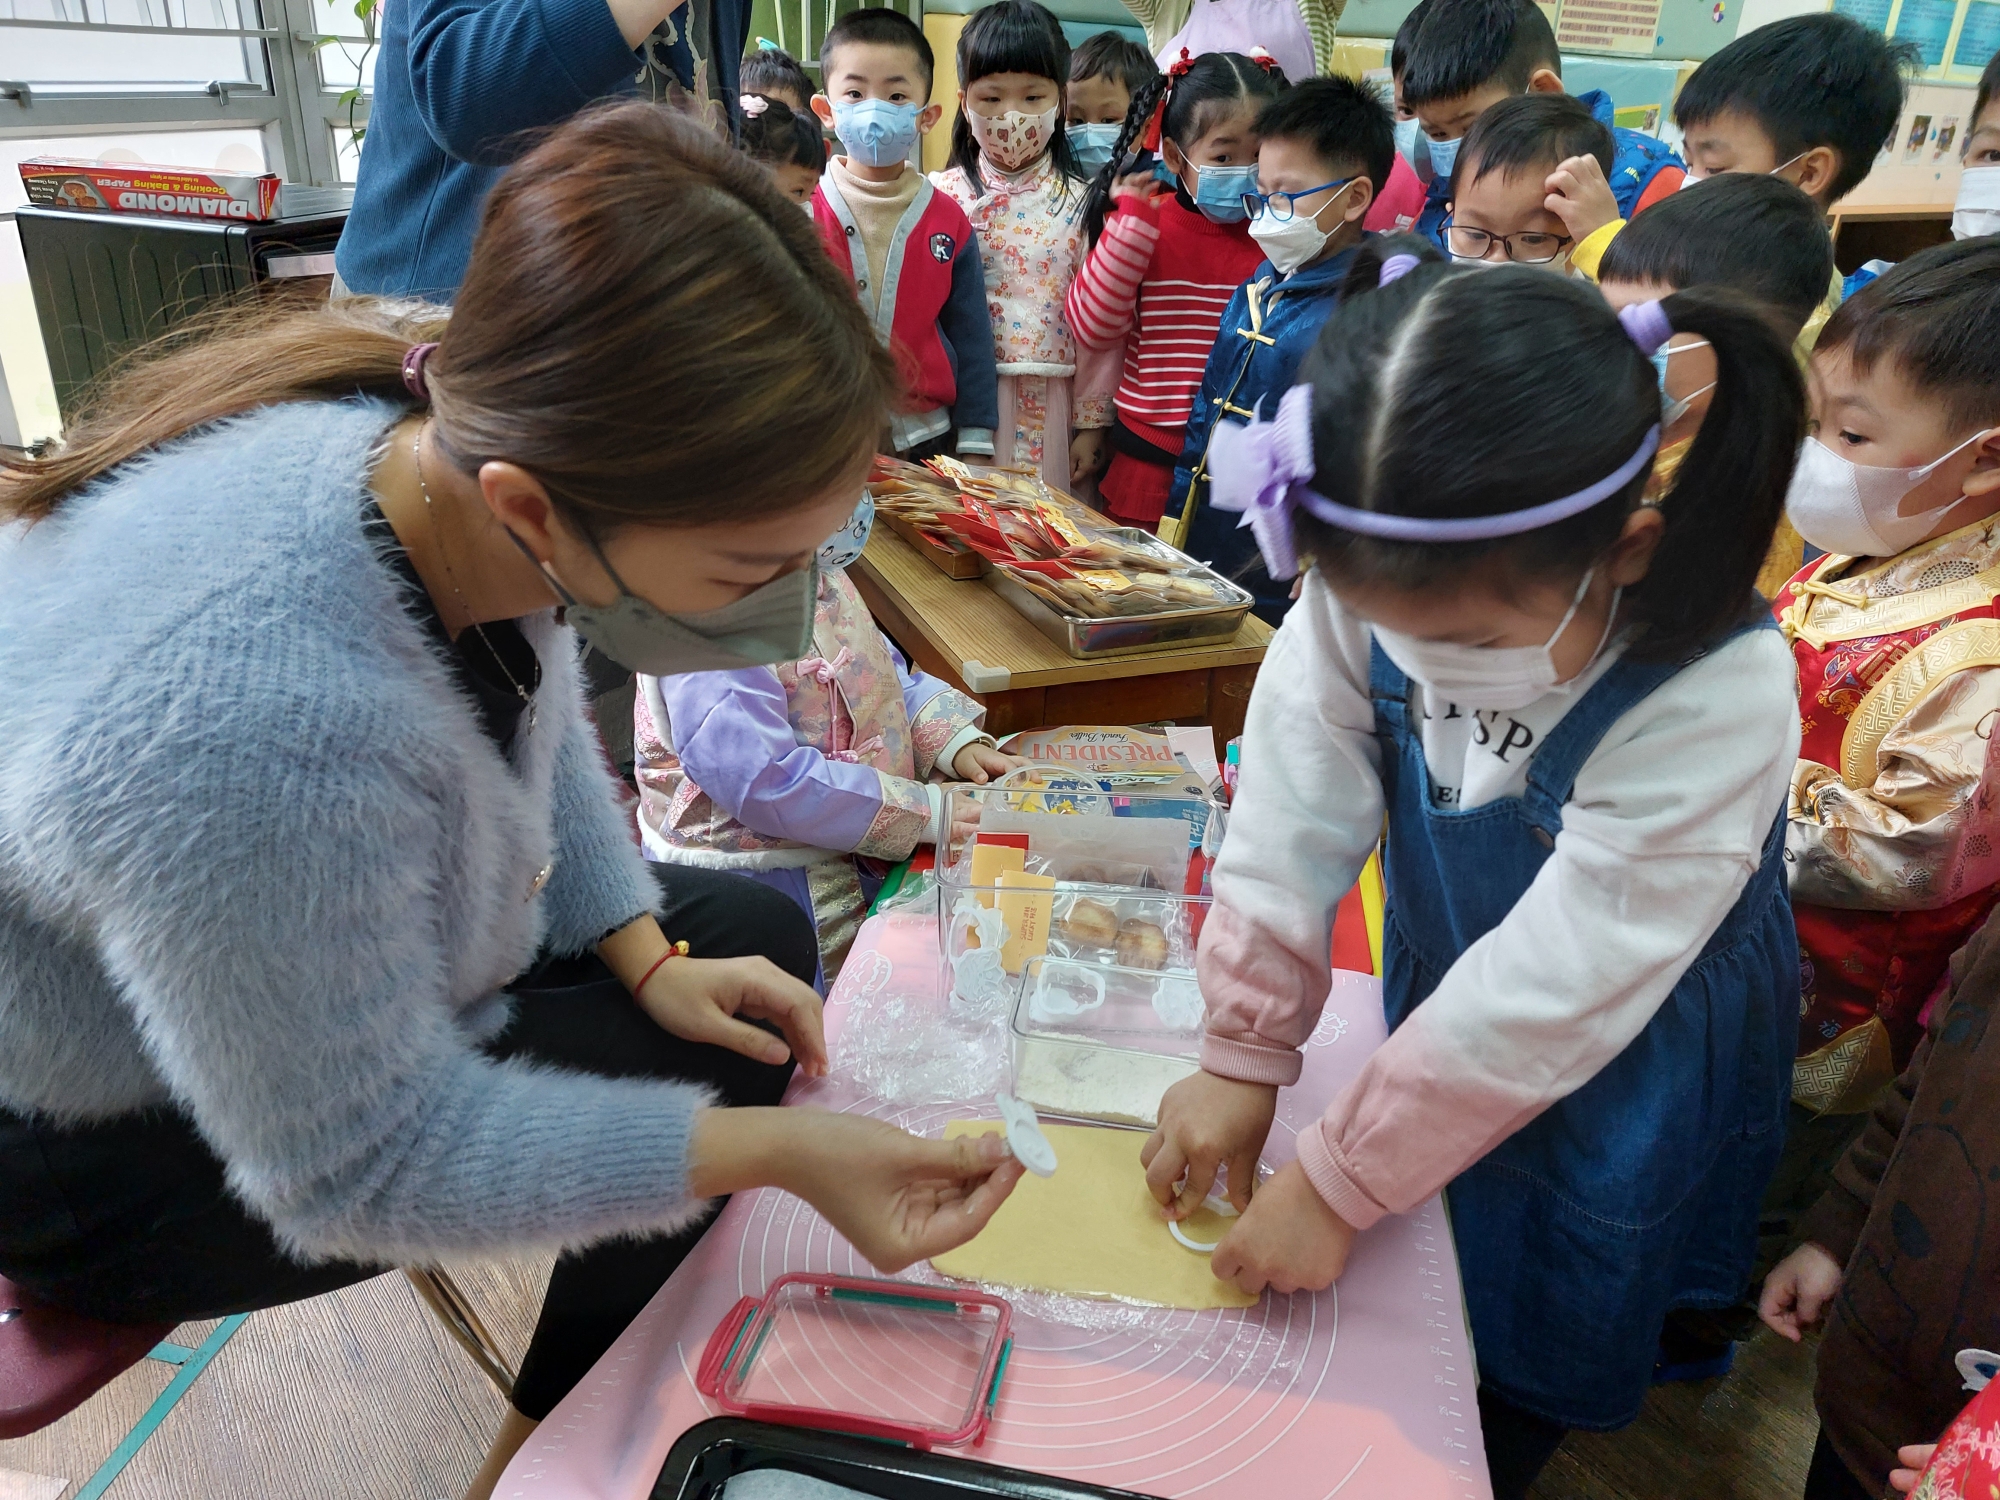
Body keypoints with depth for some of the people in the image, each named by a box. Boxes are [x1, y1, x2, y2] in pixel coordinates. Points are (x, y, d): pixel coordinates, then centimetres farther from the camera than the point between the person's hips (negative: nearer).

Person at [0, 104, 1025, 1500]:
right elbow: (355, 1171, -29)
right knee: (706, 1067, -11)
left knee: (757, 930, 3)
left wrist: (642, 950, -7)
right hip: (117, 1149, -6)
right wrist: (770, 1149, -31)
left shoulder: (474, 446, -21)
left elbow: (541, 726, 1)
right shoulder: (245, 727, -44)